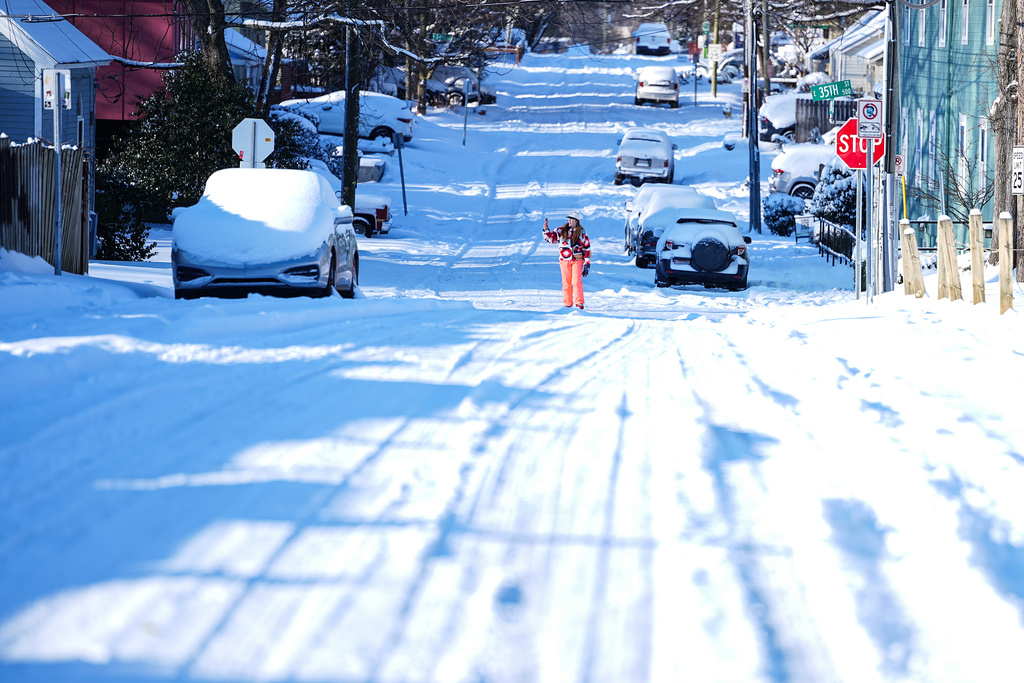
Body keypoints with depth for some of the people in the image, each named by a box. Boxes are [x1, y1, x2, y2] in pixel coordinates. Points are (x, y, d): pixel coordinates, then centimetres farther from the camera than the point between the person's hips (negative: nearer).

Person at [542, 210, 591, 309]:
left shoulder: (582, 233, 4)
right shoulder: (561, 231, 8)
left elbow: (587, 248, 7)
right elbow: (550, 238, 12)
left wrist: (587, 263, 3)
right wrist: (546, 230, -7)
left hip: (577, 260, -2)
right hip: (564, 260, 2)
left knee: (577, 282, -12)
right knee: (566, 283, 3)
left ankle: (579, 303, -9)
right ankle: (567, 304, 9)